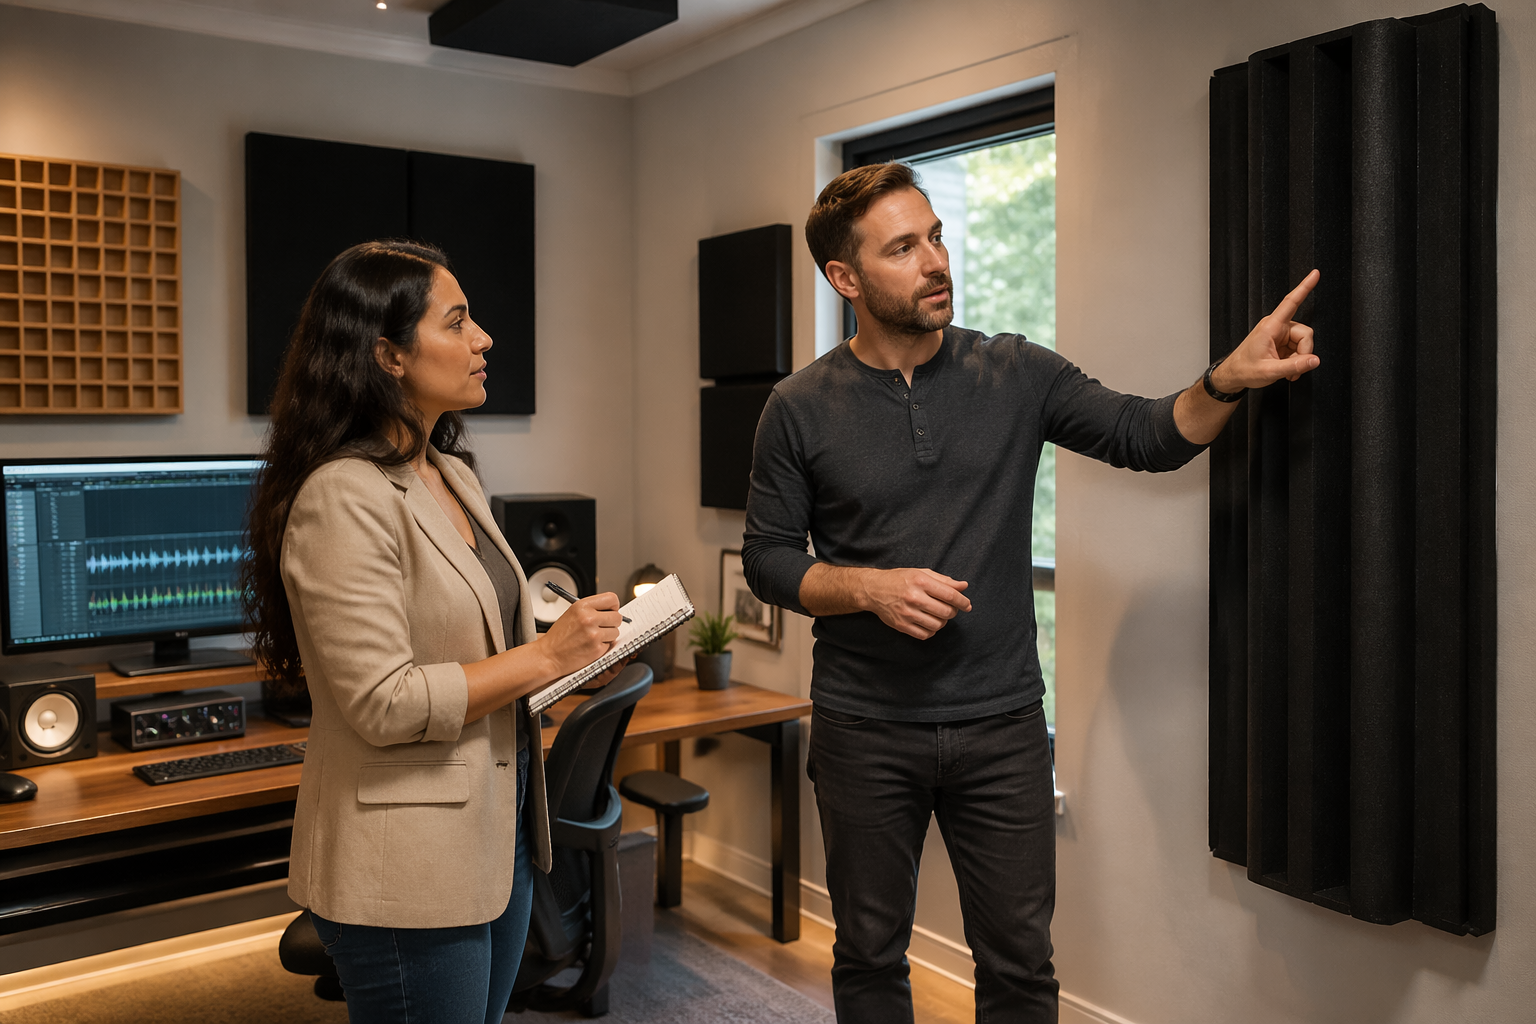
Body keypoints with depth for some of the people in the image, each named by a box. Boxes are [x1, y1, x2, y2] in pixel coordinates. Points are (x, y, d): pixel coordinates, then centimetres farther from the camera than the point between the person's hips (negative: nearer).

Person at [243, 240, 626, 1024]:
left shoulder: (453, 475, 10)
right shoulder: (344, 499, -20)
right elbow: (383, 704, -23)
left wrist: (576, 647, 5)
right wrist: (544, 656, -19)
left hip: (497, 834, 9)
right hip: (410, 873, -9)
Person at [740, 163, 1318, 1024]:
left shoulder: (1016, 373, 0)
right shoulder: (800, 410, -3)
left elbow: (1148, 436, -5)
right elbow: (767, 558, 0)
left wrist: (1229, 380, -24)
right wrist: (870, 588, -16)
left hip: (1003, 725, 1)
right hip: (866, 731, -1)